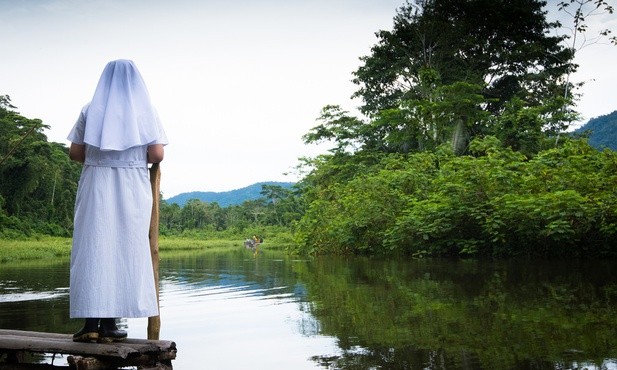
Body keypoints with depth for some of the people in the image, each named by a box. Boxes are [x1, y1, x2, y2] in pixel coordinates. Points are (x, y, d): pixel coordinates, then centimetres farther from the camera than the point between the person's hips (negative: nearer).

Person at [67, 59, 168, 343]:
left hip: (95, 186, 1)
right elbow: (157, 155, -5)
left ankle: (91, 322, -4)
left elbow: (75, 153, 3)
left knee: (92, 248, 1)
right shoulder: (145, 111, 3)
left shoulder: (90, 111, 6)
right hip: (132, 190, -1)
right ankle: (109, 323, 0)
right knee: (125, 249, 2)